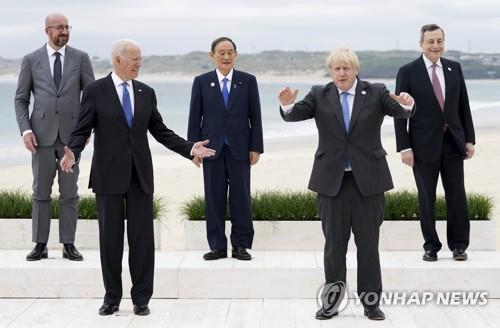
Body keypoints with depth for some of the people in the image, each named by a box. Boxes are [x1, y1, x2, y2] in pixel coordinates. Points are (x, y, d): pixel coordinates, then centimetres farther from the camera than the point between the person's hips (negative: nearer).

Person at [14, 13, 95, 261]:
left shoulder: (80, 58, 3)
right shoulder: (31, 60, 3)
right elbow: (21, 100, 6)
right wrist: (25, 130, -7)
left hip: (71, 135, 0)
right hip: (42, 135, 0)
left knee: (69, 192, 3)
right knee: (41, 192, 4)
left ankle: (68, 245, 10)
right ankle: (40, 245, 11)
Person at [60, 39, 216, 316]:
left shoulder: (146, 93, 9)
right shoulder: (95, 90, -2)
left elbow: (160, 131, 12)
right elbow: (82, 130, -5)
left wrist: (189, 148, 1)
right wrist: (72, 152, -24)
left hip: (140, 174, 3)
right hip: (109, 174, -3)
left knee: (142, 237, 2)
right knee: (110, 237, 5)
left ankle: (141, 298, 12)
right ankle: (112, 298, 16)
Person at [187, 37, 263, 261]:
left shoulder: (248, 81, 4)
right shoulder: (201, 82, 5)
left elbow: (255, 116, 3)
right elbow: (195, 117, 4)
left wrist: (256, 148, -3)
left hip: (239, 148, 0)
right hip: (212, 148, 1)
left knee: (241, 197, 3)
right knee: (214, 198, 3)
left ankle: (241, 245, 11)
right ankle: (217, 246, 11)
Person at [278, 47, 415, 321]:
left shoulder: (375, 93, 1)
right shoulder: (319, 95, 3)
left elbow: (399, 111, -12)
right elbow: (295, 114, -10)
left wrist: (406, 105, -35)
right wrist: (287, 104, -32)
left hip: (367, 179, -1)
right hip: (332, 180, 1)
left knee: (368, 244, 6)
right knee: (334, 244, 8)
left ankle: (371, 302, 15)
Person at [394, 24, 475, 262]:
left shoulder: (454, 68, 7)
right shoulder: (408, 72, -4)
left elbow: (463, 106, 10)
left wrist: (469, 139, 5)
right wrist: (404, 147, -10)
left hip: (453, 142, 3)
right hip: (424, 144, -2)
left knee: (457, 196, 3)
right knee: (426, 198, 6)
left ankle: (458, 245, 15)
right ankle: (431, 246, 17)